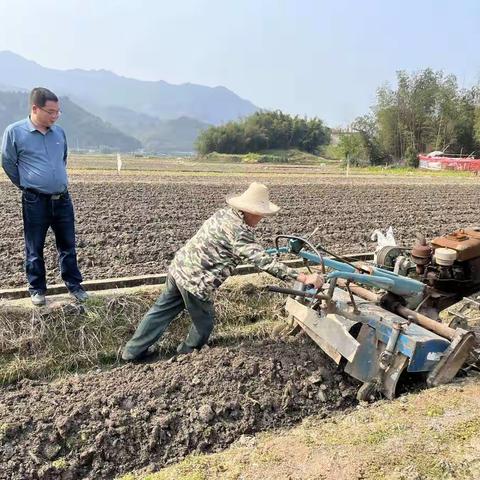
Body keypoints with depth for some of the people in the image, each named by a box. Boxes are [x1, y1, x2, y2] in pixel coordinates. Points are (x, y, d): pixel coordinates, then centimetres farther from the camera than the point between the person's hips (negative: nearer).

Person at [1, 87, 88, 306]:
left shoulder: (59, 132, 4)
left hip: (62, 198, 4)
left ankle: (74, 285, 25)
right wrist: (28, 186, 9)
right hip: (35, 201, -3)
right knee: (35, 248, 8)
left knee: (68, 245, 11)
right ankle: (37, 289, 24)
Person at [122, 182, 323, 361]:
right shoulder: (239, 232, -20)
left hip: (178, 266, 9)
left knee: (162, 310, 23)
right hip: (194, 280, -8)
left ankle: (133, 351, 36)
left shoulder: (224, 213, 5)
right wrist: (303, 277, -23)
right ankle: (186, 355, 40)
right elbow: (264, 262, -24)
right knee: (204, 322, 17)